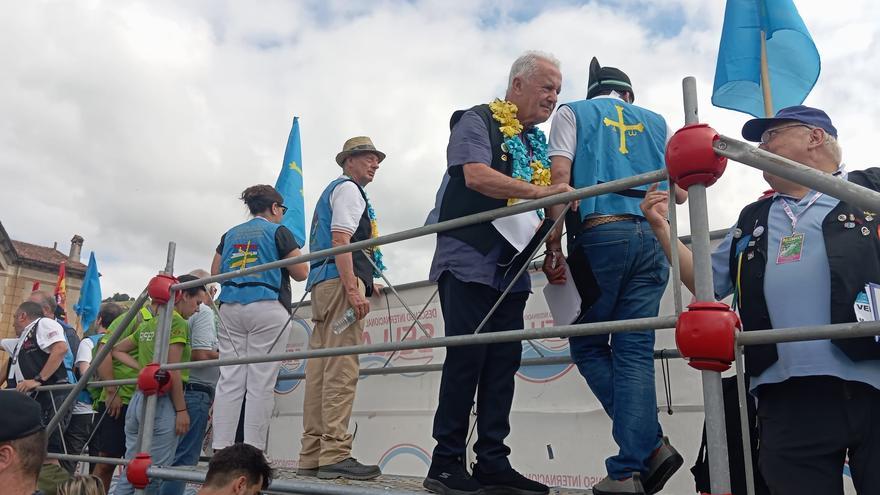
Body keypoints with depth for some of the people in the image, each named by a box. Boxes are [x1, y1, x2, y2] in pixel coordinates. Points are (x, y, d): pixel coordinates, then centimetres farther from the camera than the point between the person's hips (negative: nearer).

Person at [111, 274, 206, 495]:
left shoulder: (147, 323, 17)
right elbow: (172, 371, -15)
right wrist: (181, 410, -12)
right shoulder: (177, 322, -9)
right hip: (162, 402, -9)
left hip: (138, 398, 9)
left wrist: (141, 367, 15)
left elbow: (117, 350, 26)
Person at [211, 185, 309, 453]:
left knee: (229, 380, 4)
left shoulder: (230, 234, 17)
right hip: (267, 308, -5)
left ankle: (220, 449, 0)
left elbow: (215, 272, 19)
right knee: (261, 383, -4)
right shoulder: (279, 231, 1)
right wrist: (297, 253, 18)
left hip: (230, 308, 5)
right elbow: (301, 273, -1)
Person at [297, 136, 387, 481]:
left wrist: (365, 283, 32)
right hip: (340, 282, -10)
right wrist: (354, 290, -22)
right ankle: (334, 455, -17)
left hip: (323, 284, 10)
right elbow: (340, 240, -13)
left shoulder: (333, 191, 31)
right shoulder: (348, 188, 1)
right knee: (341, 369, -14)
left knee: (321, 370, 4)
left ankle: (311, 457, 5)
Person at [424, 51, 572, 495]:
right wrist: (541, 192, -20)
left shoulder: (538, 142, 22)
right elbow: (476, 176, -18)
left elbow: (549, 202, 23)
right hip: (468, 262, -7)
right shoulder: (476, 122, 0)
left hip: (511, 270, 7)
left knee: (504, 363, 4)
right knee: (466, 359, -8)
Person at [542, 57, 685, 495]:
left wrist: (553, 248, -4)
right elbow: (680, 193, 19)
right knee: (635, 352, 2)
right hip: (652, 238, 4)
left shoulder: (573, 113, 14)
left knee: (588, 345, 8)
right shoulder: (656, 122, 23)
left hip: (600, 234, -3)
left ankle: (650, 443, 0)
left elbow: (559, 178, -2)